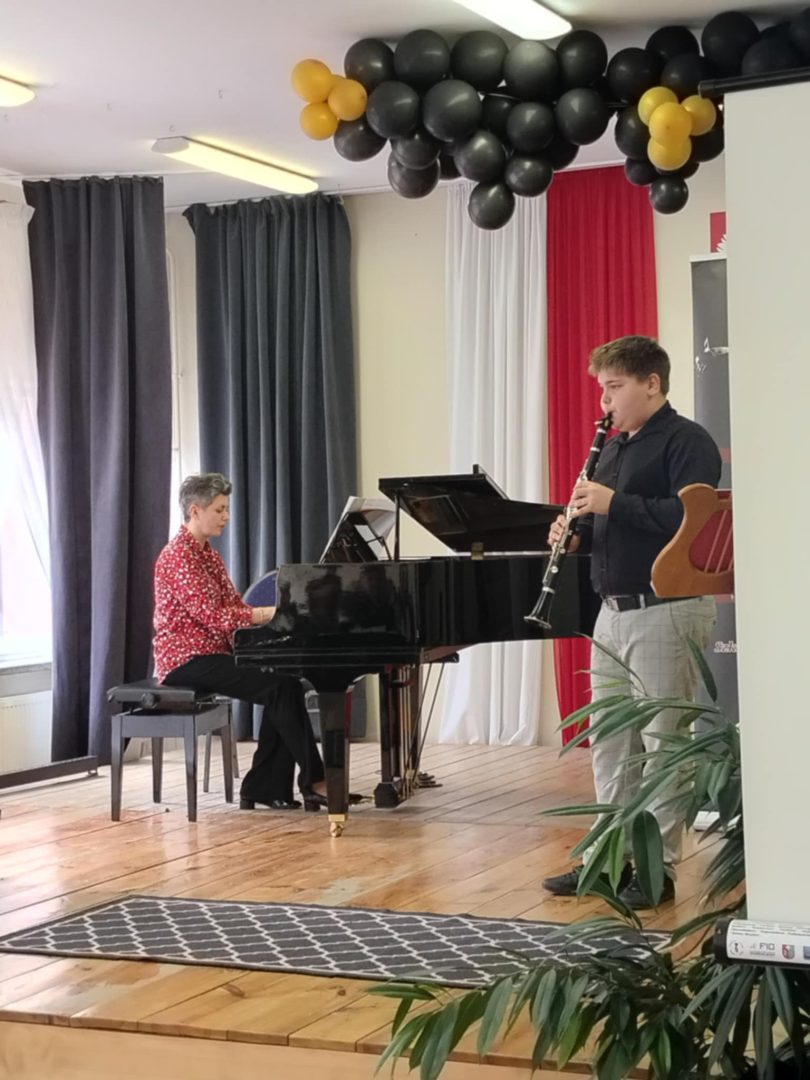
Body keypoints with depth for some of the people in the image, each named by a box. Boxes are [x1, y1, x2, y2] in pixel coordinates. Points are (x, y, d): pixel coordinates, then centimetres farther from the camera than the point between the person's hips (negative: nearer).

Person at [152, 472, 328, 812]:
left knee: (284, 683, -12)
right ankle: (313, 778, -14)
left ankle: (265, 786, -9)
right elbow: (213, 617, -23)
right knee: (281, 687, -22)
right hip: (186, 660, -9)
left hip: (210, 655, 9)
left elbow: (235, 608, 11)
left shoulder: (209, 555, 17)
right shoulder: (178, 555, -14)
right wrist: (272, 612, -25)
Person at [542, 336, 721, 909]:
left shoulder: (686, 441, -9)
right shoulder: (616, 447, 17)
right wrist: (578, 532, 1)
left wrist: (613, 504, -22)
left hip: (668, 610, -9)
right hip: (614, 610, 9)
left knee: (662, 741, -3)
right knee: (610, 741, 12)